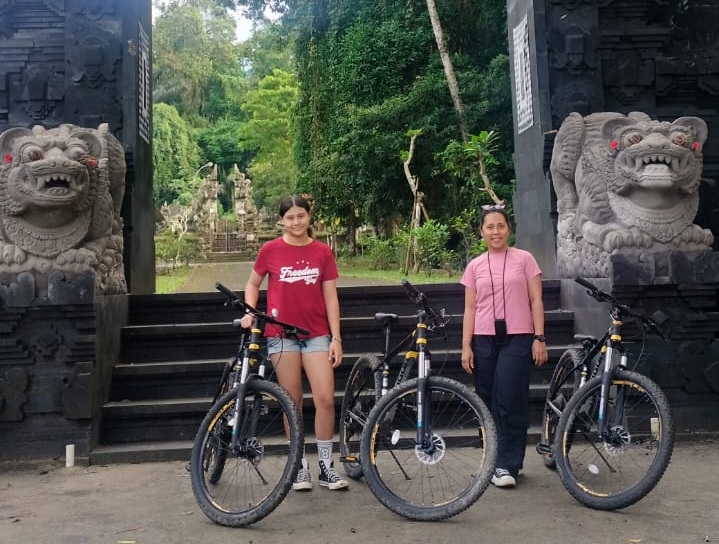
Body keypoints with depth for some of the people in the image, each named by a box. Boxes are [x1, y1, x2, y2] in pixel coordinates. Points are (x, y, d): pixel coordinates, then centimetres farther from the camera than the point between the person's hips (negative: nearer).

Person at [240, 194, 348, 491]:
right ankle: (300, 465, 18)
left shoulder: (323, 252, 0)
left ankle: (326, 466, 10)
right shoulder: (271, 250, -2)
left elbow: (330, 297, 2)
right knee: (293, 402, 5)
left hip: (317, 334, 1)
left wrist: (336, 338, -2)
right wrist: (250, 312, -6)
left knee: (325, 399, -5)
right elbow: (253, 284, 11)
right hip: (281, 334, -1)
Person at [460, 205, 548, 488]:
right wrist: (466, 346, 1)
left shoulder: (524, 259, 3)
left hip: (517, 339, -2)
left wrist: (539, 338, -4)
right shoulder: (475, 266, 8)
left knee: (510, 402, -8)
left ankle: (507, 465, 0)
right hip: (484, 340, 3)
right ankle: (494, 461, 17)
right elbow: (470, 309, 7)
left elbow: (536, 300, 3)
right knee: (489, 403, 6)